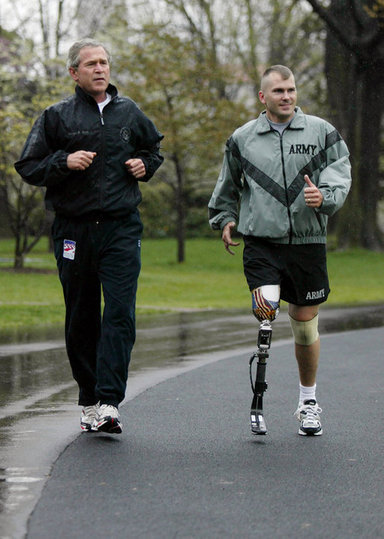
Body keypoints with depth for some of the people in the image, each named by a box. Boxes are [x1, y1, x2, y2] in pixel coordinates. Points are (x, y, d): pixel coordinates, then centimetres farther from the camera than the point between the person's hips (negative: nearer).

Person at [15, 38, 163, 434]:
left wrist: (145, 165, 7)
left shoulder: (129, 113, 12)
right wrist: (64, 161, -13)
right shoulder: (57, 116, 4)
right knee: (81, 320, 5)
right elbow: (28, 166, 3)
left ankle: (108, 403, -17)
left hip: (122, 228, 0)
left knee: (120, 313, -13)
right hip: (74, 230, 0)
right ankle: (88, 402, 17)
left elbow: (154, 148, 29)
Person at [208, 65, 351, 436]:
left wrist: (323, 196, -21)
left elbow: (340, 175, -2)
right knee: (266, 307, -25)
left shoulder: (321, 132, 5)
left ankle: (308, 401, 24)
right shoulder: (243, 138, 9)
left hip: (307, 241, 0)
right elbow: (228, 186, 24)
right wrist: (225, 219, 17)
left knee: (305, 323, 7)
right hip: (260, 242, 0)